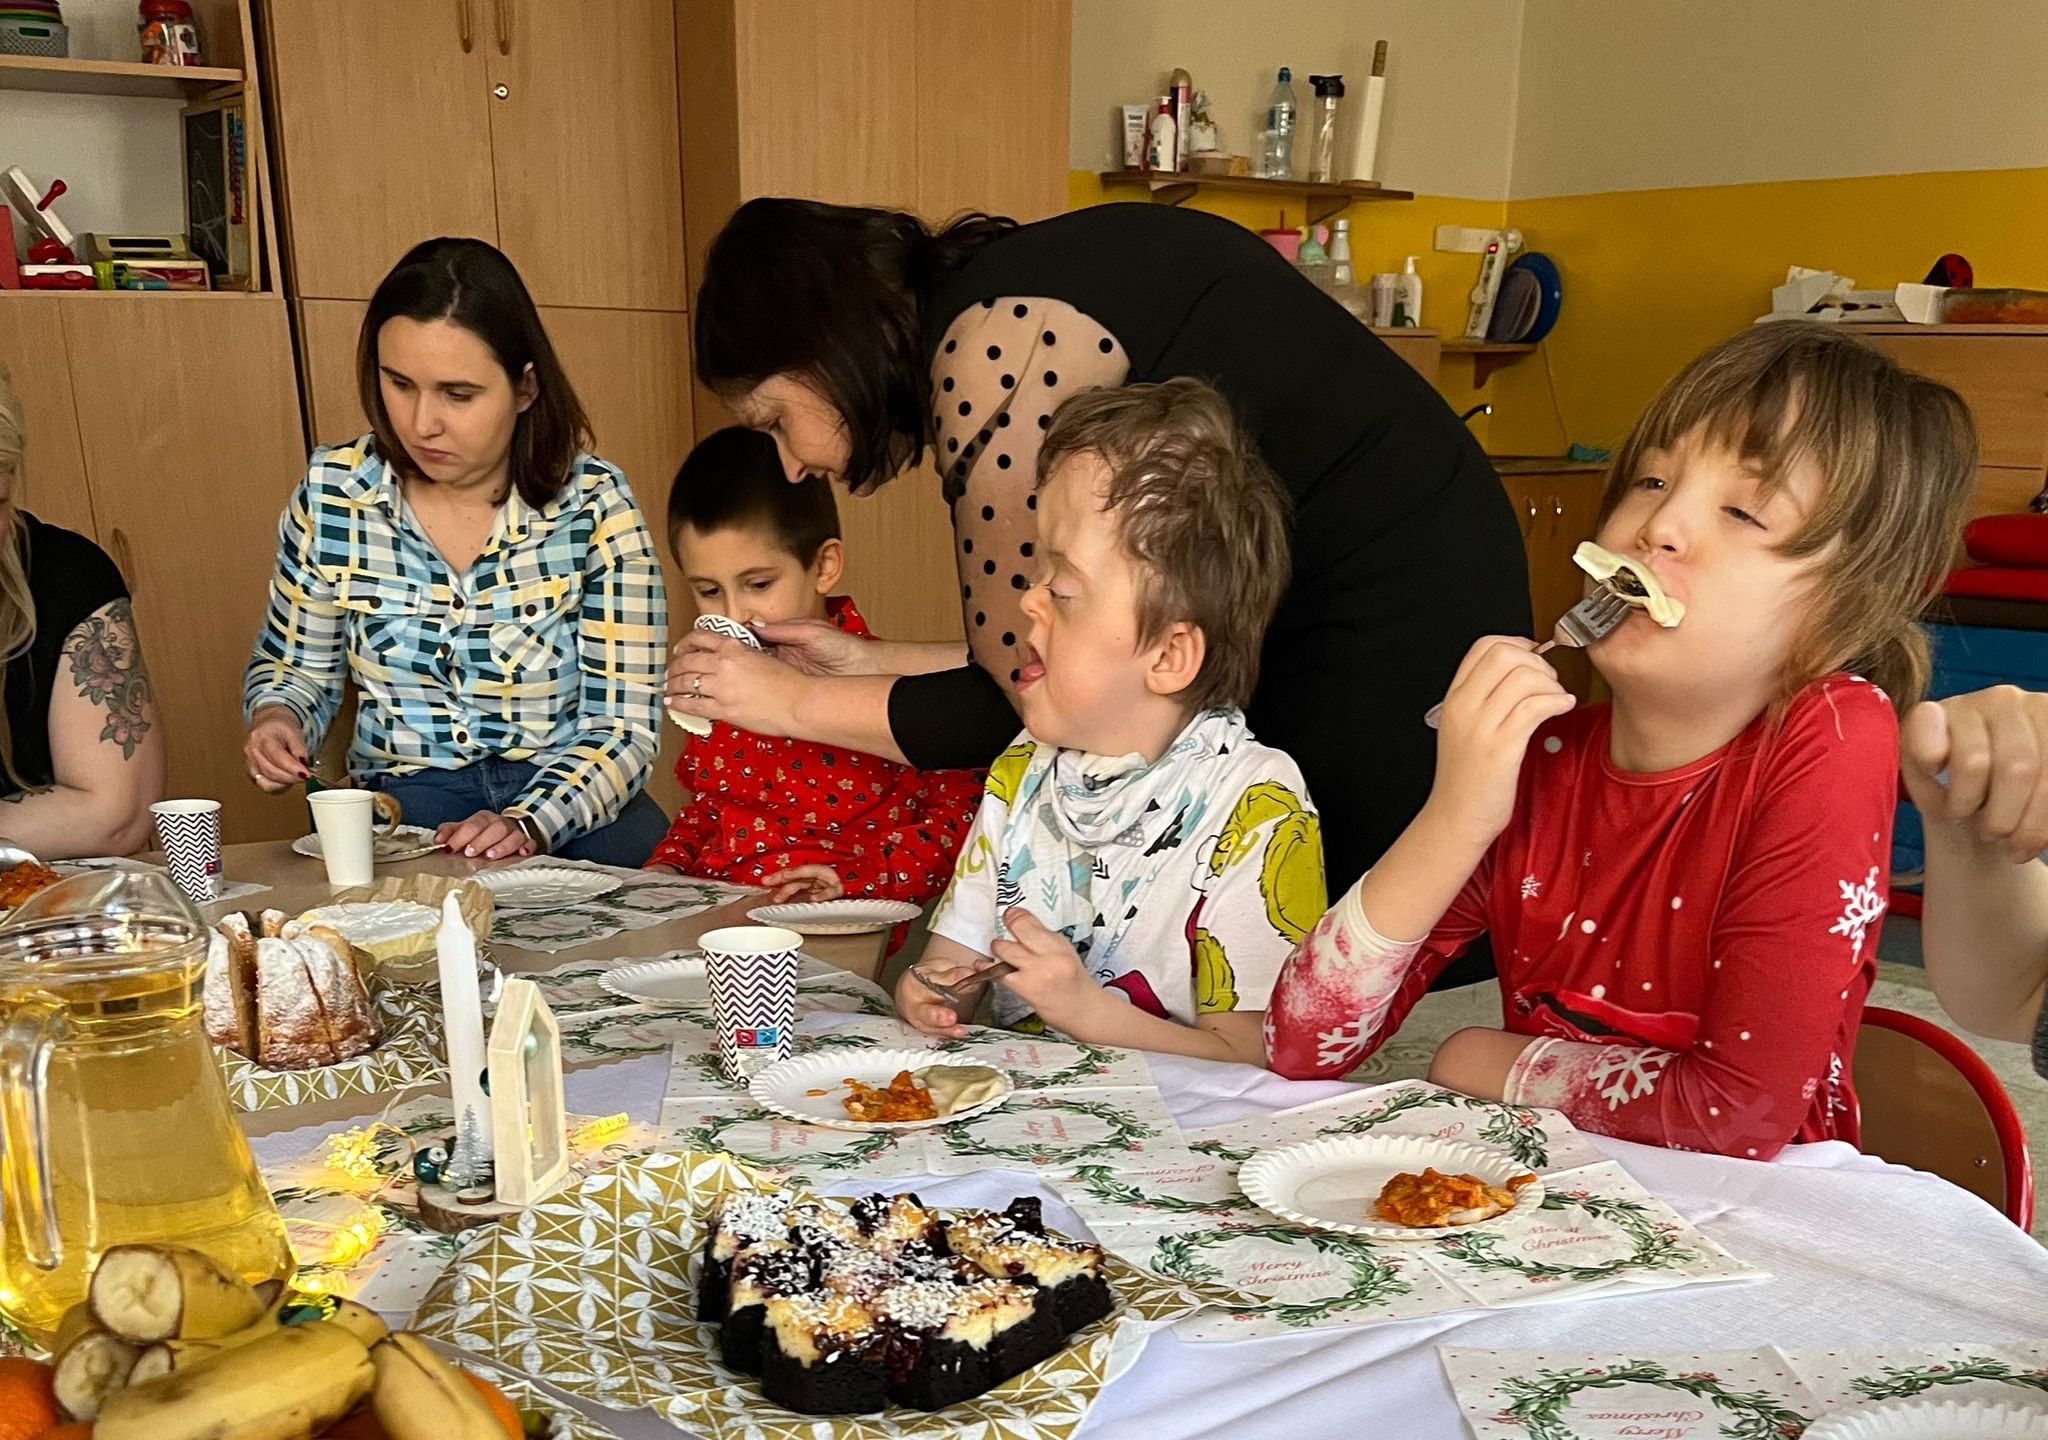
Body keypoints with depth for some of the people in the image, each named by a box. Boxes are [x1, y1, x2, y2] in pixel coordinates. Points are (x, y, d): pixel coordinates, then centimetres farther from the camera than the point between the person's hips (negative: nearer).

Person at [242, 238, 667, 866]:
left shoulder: (593, 504, -10)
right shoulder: (334, 491, -2)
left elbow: (622, 727, -9)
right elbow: (292, 665, 14)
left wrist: (528, 824, -26)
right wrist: (276, 721, -9)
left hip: (570, 806, 0)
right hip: (399, 805, 1)